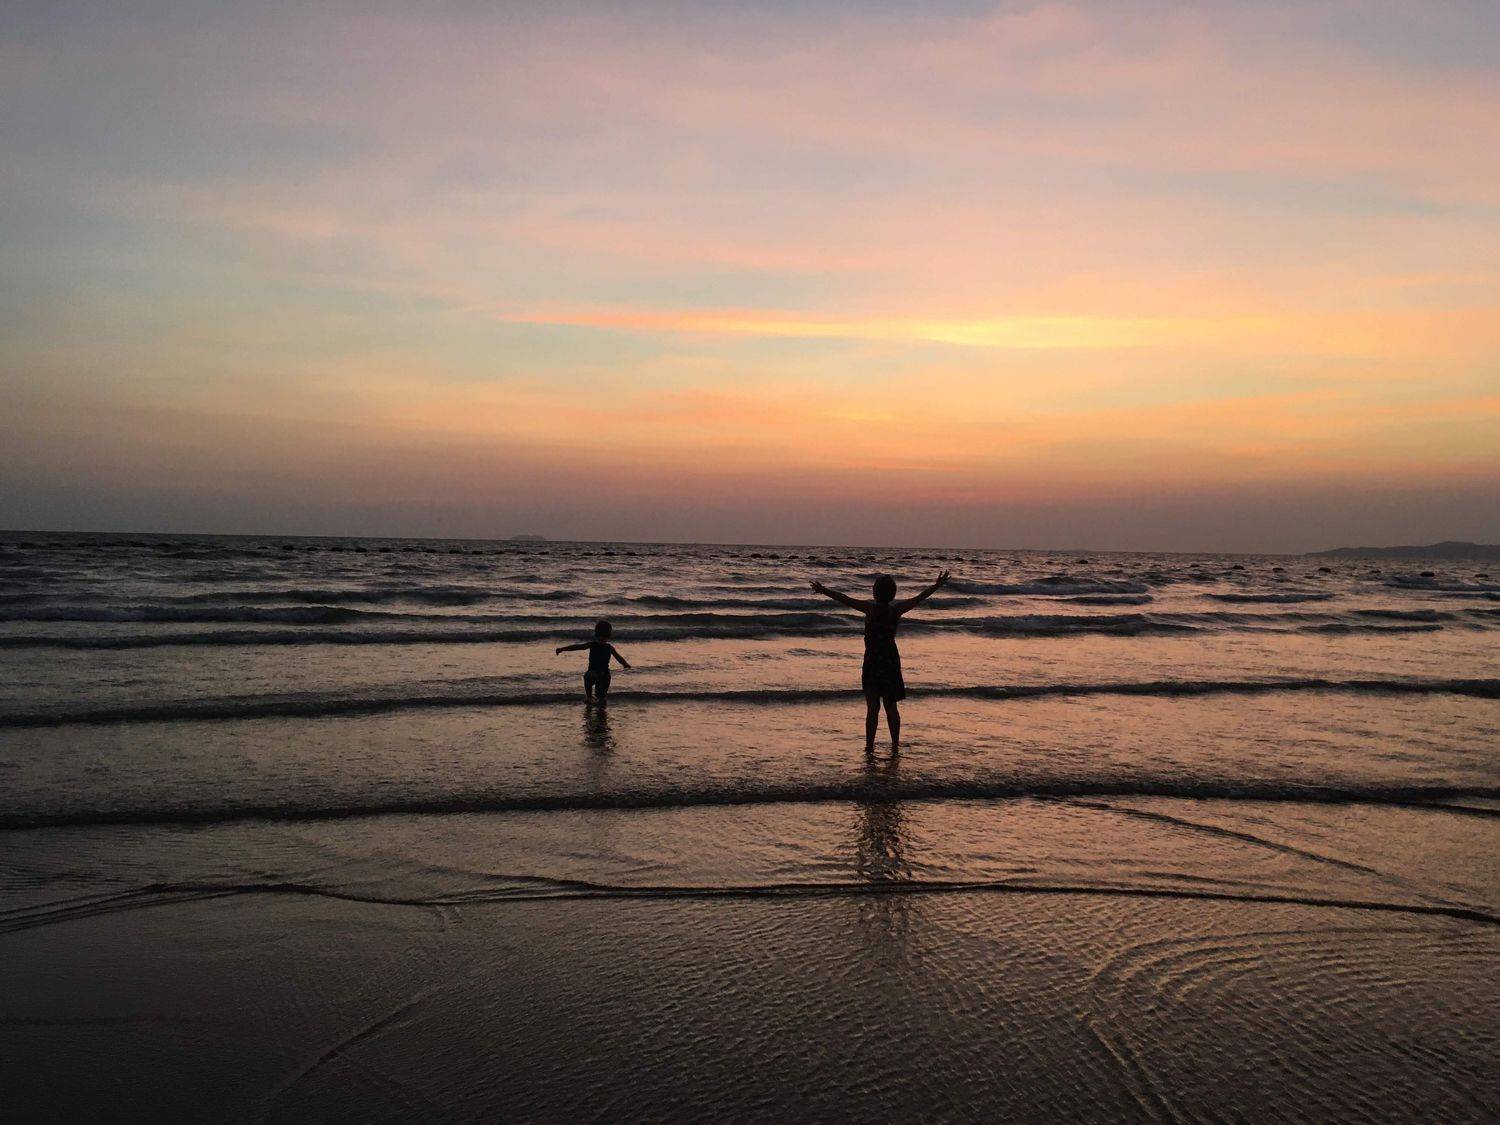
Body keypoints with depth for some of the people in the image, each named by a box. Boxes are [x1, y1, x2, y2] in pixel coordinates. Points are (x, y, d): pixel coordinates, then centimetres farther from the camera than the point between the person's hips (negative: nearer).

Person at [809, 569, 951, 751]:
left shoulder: (871, 608, -15)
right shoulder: (896, 609, -4)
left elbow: (845, 599, -17)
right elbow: (919, 598, 8)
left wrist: (823, 590, -10)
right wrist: (937, 586, 21)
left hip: (872, 661, -4)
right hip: (891, 661, 4)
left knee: (872, 707, 0)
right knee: (891, 706, 14)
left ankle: (869, 745, 1)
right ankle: (895, 745, 19)